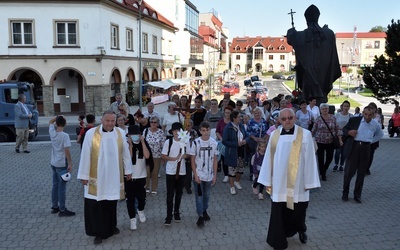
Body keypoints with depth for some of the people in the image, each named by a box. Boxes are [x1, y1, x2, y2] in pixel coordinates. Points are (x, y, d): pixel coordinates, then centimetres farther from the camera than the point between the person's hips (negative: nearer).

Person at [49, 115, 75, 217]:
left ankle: (55, 206, 26)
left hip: (53, 163, 7)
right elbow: (67, 150, -21)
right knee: (62, 187, 0)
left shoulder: (52, 132, -1)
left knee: (55, 185, 17)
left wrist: (57, 117, 6)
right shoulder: (65, 135, -19)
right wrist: (70, 164, -15)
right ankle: (62, 210, 6)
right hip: (62, 165, -7)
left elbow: (50, 122, 20)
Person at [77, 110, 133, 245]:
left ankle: (111, 226, 35)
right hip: (96, 176, -2)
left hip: (114, 176, 2)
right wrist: (84, 175, -5)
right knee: (96, 205, 3)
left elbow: (126, 153, 6)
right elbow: (85, 156, -7)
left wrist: (128, 170, 10)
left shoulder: (120, 133, -3)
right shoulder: (91, 133, -11)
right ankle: (99, 232, 18)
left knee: (111, 202, 14)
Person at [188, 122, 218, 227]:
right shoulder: (195, 142, -11)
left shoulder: (214, 143, -4)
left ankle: (204, 210, 37)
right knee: (199, 195, 2)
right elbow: (192, 160, -7)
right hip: (198, 175, -3)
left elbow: (215, 160, 3)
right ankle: (200, 216, 11)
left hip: (209, 175, 3)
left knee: (207, 195, 16)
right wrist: (195, 175, -10)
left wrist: (215, 175, 2)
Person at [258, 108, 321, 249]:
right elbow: (268, 158, 4)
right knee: (278, 213, 6)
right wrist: (267, 180, 4)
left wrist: (309, 182, -5)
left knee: (297, 211, 13)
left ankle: (301, 230, 44)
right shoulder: (274, 135, 0)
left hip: (297, 182, -2)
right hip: (279, 182, 2)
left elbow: (309, 159, -5)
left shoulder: (305, 135, -8)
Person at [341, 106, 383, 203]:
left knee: (361, 173, 8)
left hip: (366, 149, 2)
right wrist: (349, 132, -13)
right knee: (349, 172, 0)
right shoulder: (354, 120, -1)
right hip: (353, 148, -2)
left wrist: (371, 141, 12)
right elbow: (344, 130, 9)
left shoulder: (376, 124, 5)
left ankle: (357, 195, 20)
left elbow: (380, 134, 25)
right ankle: (345, 193, 17)